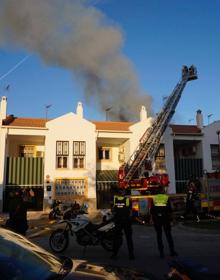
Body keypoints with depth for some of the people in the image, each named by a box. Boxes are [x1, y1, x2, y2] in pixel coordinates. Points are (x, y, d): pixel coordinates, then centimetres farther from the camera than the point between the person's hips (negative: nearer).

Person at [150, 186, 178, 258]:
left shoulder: (154, 198, 3)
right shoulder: (166, 197, 0)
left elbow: (152, 210, 3)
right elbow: (170, 209, -2)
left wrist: (153, 219, 8)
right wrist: (170, 218, 5)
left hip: (157, 219, 1)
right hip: (165, 218, -1)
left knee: (159, 235, 7)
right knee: (168, 235, 10)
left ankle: (161, 252, 6)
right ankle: (172, 251, 11)